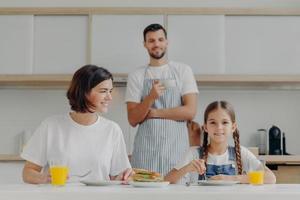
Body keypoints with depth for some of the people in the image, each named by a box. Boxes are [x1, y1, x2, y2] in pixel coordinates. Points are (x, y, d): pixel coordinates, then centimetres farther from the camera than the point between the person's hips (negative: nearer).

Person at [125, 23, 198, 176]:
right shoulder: (136, 76, 8)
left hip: (176, 149, 0)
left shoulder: (183, 71, 6)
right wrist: (151, 97, -15)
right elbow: (133, 119, 1)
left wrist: (153, 112, -5)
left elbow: (190, 111, -3)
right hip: (145, 150, 1)